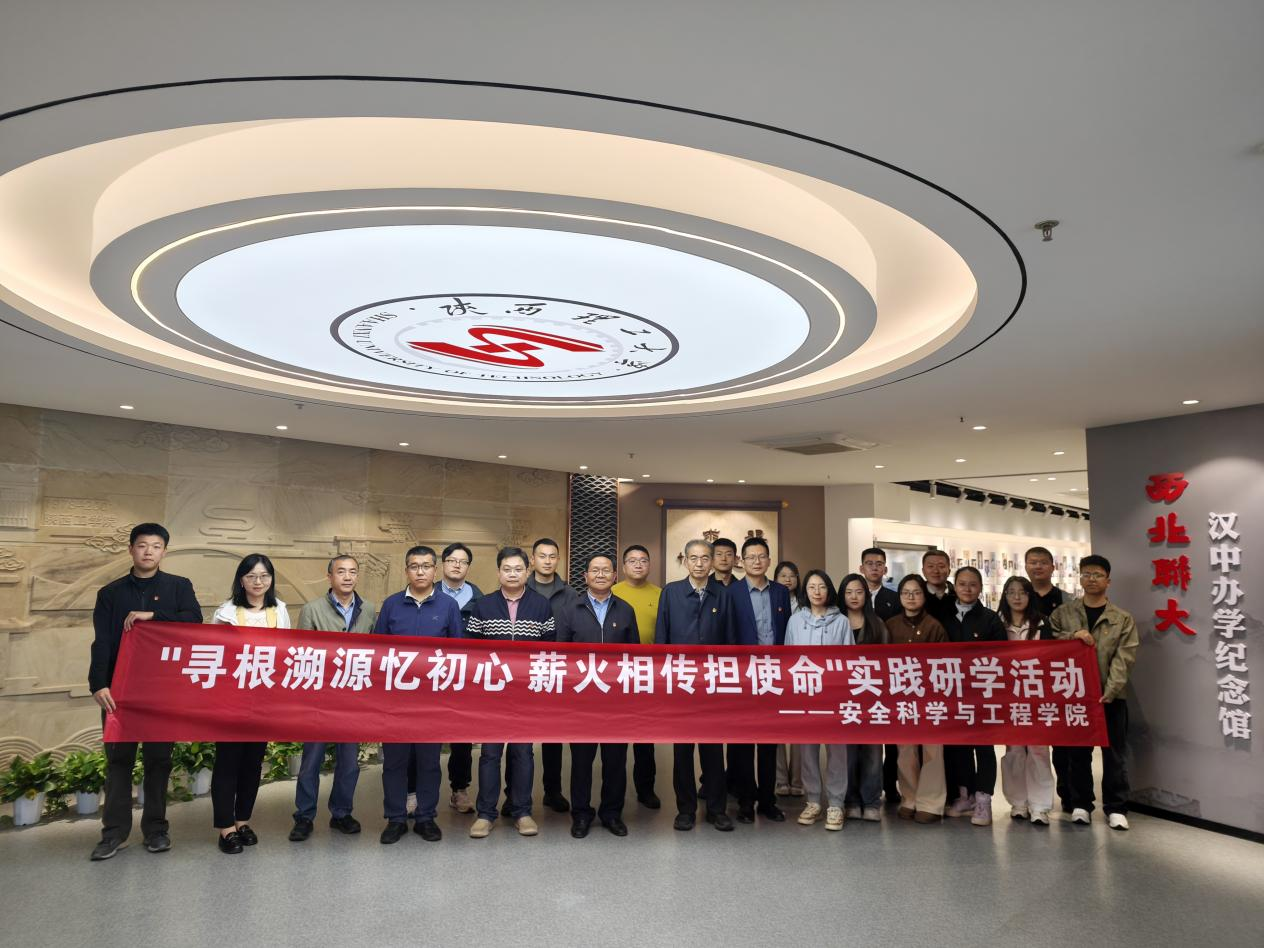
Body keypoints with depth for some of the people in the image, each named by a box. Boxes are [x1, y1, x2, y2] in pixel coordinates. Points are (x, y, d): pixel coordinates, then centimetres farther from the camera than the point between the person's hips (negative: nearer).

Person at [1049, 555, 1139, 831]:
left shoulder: (1123, 619, 3)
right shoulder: (1062, 613, 5)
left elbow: (1123, 660, -5)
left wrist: (1109, 692, -16)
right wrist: (1073, 636, -15)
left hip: (1111, 696, 0)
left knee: (1114, 754, 6)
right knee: (1078, 753, 9)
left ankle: (1116, 807, 18)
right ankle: (1081, 804, 20)